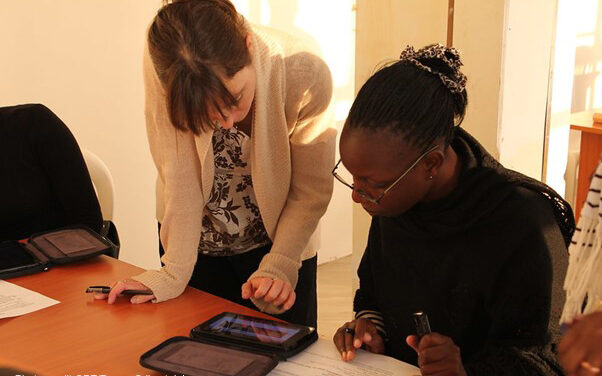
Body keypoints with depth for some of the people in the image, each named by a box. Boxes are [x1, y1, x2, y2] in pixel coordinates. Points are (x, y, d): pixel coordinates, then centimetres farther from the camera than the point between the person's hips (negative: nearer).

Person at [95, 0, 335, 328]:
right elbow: (180, 178, -24)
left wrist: (278, 266, -25)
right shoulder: (163, 70, -28)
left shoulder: (305, 74, -30)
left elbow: (311, 190, -19)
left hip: (279, 241, 0)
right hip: (198, 244, 1)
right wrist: (174, 273, -24)